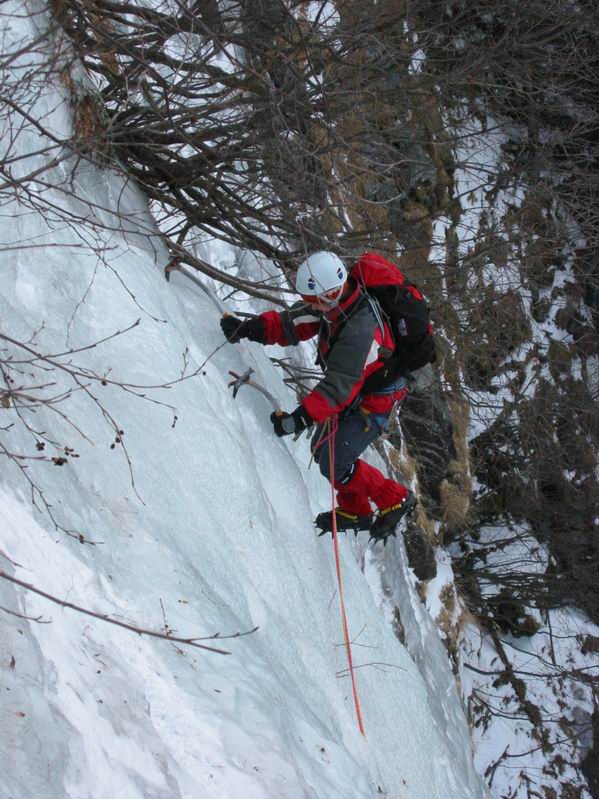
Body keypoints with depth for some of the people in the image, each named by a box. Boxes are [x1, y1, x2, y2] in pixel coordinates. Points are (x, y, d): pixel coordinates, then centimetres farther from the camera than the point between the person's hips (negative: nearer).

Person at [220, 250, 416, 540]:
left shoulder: (360, 331, -39)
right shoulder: (336, 298, -13)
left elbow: (339, 385, -39)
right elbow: (293, 323, -9)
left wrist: (301, 417, -43)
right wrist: (248, 328, -21)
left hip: (372, 402, -9)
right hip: (351, 390, 9)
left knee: (333, 465, -6)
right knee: (321, 450, 16)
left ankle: (395, 500, 14)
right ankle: (355, 512, 34)